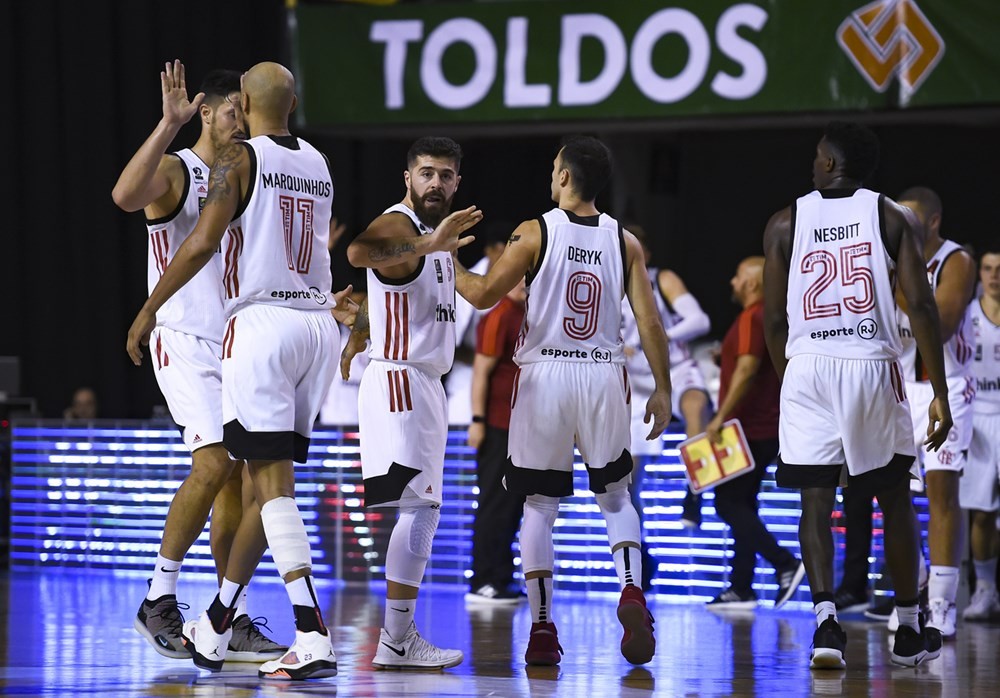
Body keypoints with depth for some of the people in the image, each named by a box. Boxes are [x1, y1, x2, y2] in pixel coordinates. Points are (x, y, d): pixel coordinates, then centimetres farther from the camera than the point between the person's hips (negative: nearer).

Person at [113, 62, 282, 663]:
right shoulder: (176, 170, -4)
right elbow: (126, 196, -29)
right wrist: (170, 123, -31)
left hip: (239, 342, 7)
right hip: (187, 340, -7)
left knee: (238, 478, 4)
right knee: (214, 463, -20)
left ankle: (234, 619, 8)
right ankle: (160, 600, -11)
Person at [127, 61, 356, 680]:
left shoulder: (239, 159, -5)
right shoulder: (319, 164, 15)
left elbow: (204, 241, -14)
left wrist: (150, 308, -7)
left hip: (262, 323, -7)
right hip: (318, 327, 7)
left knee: (274, 487, -10)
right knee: (269, 485, 13)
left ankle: (314, 638, -22)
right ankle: (215, 629, 25)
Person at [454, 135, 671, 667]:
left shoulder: (535, 233, -5)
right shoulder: (624, 241, 4)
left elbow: (483, 294, -7)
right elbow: (649, 321, 1)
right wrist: (662, 389, 7)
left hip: (545, 375, -2)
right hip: (604, 376, 2)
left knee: (539, 507, 7)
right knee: (615, 496, 17)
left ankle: (542, 629, 2)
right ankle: (631, 592, -8)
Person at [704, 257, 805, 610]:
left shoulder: (751, 318, -14)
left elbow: (747, 370, -23)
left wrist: (721, 417, -24)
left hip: (748, 430, -10)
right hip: (763, 428, 10)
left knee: (729, 504, -9)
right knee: (741, 505, 11)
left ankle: (786, 565, -18)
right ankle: (741, 589, 10)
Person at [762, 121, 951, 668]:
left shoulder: (786, 222, 7)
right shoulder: (891, 217, 5)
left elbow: (774, 319, 7)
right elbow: (920, 305, -3)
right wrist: (940, 393, -1)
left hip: (807, 367, 0)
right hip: (874, 365, 0)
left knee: (815, 502, 3)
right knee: (894, 499, 14)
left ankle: (825, 622, -15)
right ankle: (909, 631, 20)